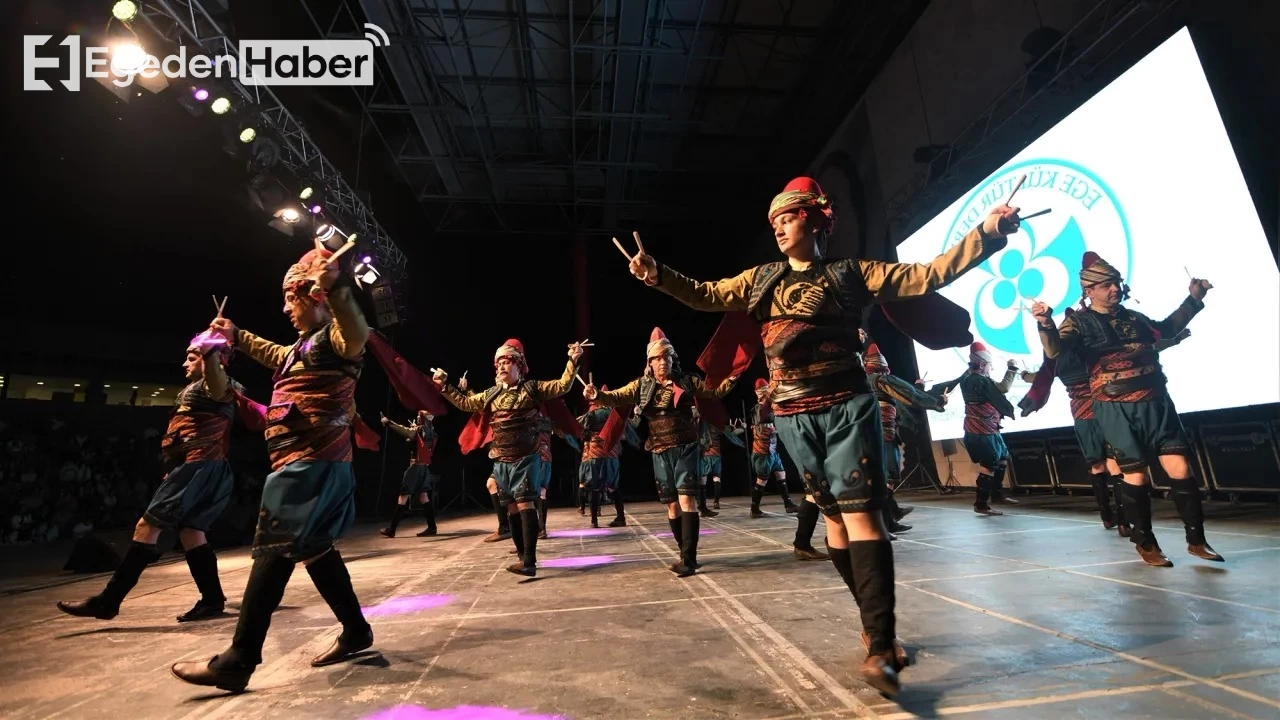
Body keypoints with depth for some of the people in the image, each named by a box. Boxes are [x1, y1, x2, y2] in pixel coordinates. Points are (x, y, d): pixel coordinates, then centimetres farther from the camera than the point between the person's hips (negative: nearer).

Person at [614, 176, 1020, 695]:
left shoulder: (850, 274, 5)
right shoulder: (761, 279, 14)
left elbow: (926, 276, 4)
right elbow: (707, 296, 14)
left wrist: (987, 232, -6)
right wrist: (658, 275, 3)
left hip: (846, 406, -3)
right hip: (793, 416, 3)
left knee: (860, 512, -10)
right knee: (833, 516, 10)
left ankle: (880, 648, -4)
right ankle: (877, 626, 27)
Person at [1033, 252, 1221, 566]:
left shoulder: (1134, 316, 13)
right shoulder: (1079, 322, -4)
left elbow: (1166, 329, 35)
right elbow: (1055, 350, -23)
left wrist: (1193, 298, 29)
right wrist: (1046, 325, -42)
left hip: (1157, 403, 5)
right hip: (1116, 409, -5)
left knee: (1181, 470, 0)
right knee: (1136, 476, 3)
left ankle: (1196, 540, 17)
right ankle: (1145, 544, 19)